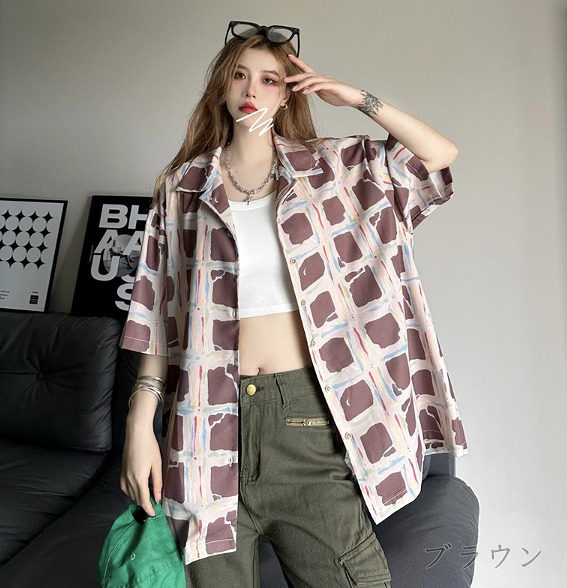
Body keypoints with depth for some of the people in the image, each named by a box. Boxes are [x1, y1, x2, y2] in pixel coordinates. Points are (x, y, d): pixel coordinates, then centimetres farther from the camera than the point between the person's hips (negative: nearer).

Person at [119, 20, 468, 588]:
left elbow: (441, 155, 6)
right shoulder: (184, 185, 8)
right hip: (214, 420, 1)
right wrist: (140, 424, 0)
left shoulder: (328, 168, 8)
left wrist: (359, 98, 2)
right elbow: (158, 314, 5)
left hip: (308, 413, 0)